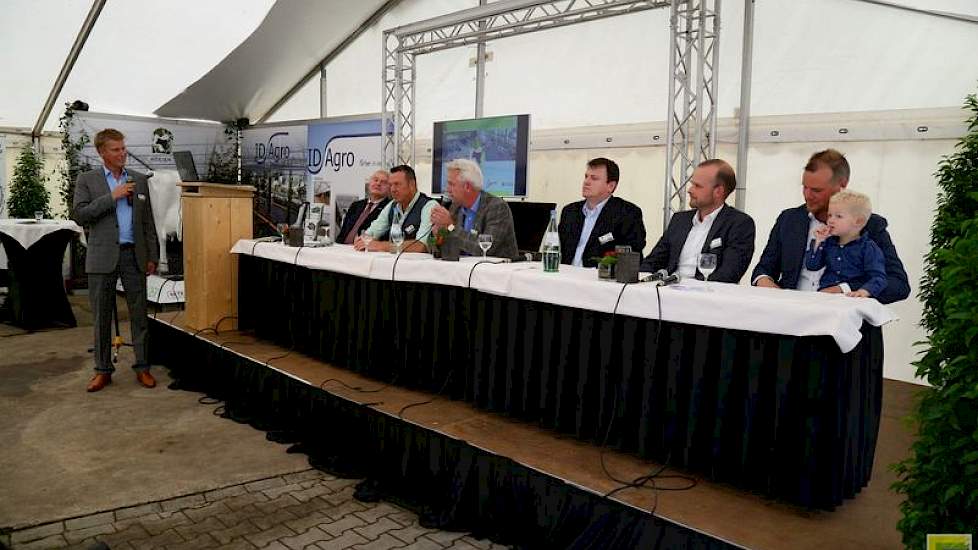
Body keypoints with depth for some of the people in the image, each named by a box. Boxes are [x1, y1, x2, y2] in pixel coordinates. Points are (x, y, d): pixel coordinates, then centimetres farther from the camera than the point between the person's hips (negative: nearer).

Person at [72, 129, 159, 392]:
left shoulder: (139, 180, 11)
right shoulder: (87, 180, 4)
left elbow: (148, 221, 11)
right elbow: (79, 215, -7)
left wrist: (152, 256, 7)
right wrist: (112, 196, -14)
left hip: (134, 254, 2)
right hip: (102, 257, -1)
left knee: (139, 313, 3)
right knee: (102, 316, 5)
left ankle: (142, 367, 11)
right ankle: (103, 370, 15)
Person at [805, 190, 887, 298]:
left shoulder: (868, 248, 1)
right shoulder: (828, 243, 17)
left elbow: (878, 277, -8)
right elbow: (811, 266, 14)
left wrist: (864, 291, -28)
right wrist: (818, 242, 4)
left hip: (853, 299, -3)